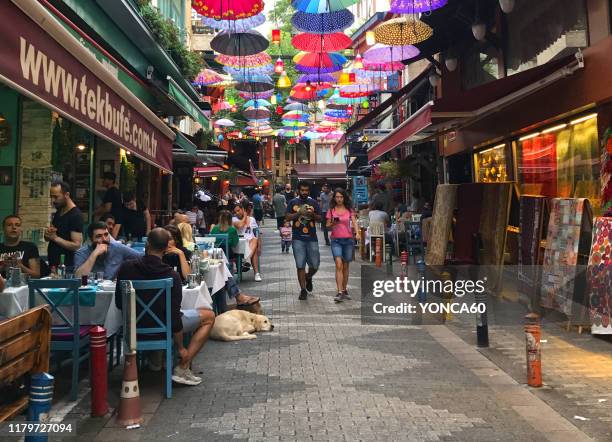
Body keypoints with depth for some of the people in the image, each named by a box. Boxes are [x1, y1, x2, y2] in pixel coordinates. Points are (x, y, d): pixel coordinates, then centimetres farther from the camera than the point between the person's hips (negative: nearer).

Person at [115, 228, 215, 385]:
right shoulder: (171, 276, -22)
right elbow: (174, 316, -19)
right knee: (209, 316, 9)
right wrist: (180, 348, -6)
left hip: (133, 324, 6)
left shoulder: (126, 267, -11)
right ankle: (182, 368, 1)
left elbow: (119, 304, 0)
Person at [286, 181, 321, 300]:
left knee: (315, 265, 3)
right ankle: (303, 290, 9)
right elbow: (288, 217, -1)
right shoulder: (293, 203, 7)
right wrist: (299, 213, -16)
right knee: (300, 266, -1)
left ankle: (308, 278, 35)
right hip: (298, 238, -1)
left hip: (312, 238, 1)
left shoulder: (313, 203, 10)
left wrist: (313, 214, -13)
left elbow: (320, 219, 8)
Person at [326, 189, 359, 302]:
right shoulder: (331, 210, 4)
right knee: (339, 265, -14)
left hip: (348, 239, 1)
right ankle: (340, 292, -17)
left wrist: (357, 232, -21)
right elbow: (327, 226, 5)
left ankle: (344, 290, 22)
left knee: (345, 266, 9)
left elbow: (354, 222, -3)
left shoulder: (349, 210, 6)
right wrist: (333, 223, -16)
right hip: (336, 240, -1)